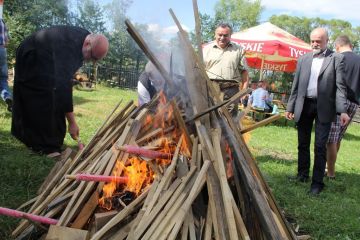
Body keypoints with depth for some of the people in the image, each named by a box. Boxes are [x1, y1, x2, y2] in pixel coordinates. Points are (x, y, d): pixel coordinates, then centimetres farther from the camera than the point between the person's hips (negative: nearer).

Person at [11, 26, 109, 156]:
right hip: (30, 57, -8)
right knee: (45, 99, -19)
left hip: (48, 58, 8)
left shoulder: (86, 37, -13)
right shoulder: (67, 46, -41)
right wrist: (71, 122, -42)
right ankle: (47, 146, -16)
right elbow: (63, 83, -44)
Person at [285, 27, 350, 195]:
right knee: (303, 143, 13)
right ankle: (302, 174, 28)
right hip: (304, 105, 4)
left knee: (320, 146, -1)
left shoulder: (336, 59, -1)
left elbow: (340, 86, -5)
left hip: (324, 107, -4)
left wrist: (342, 110, -14)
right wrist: (290, 107, 8)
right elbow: (296, 85, 10)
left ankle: (318, 182, 5)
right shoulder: (303, 59, 9)